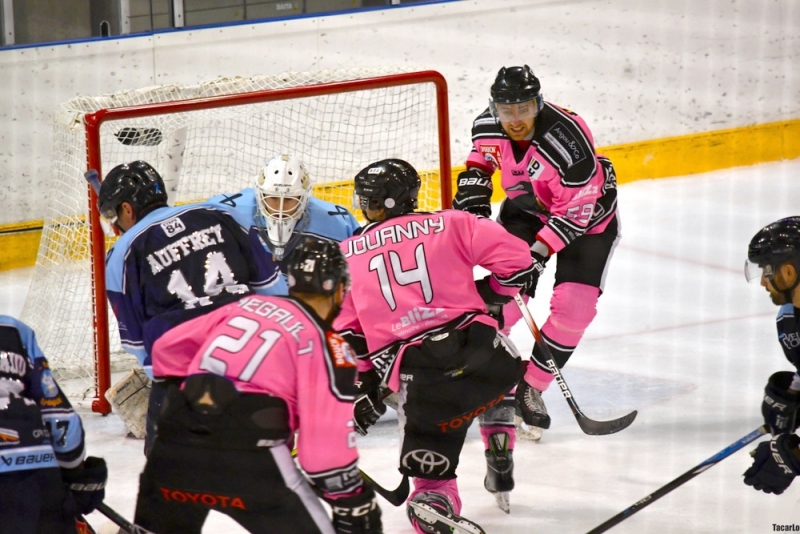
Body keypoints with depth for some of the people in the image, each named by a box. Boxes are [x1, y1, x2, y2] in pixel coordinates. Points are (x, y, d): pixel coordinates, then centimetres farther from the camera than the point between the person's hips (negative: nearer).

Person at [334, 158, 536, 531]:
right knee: (498, 374, 37)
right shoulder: (449, 225, 9)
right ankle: (500, 469, 36)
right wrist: (490, 294, 22)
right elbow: (515, 257, 4)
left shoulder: (346, 255, 14)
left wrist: (363, 383, 22)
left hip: (414, 372, -1)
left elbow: (343, 330, 14)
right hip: (477, 344, 1)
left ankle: (434, 498, -21)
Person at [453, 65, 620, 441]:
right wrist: (473, 198, -2)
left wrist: (539, 252, -34)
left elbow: (576, 210, -31)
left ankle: (531, 387, 3)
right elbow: (482, 157, 9)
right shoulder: (488, 127, -17)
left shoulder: (567, 139, -36)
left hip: (589, 211, -4)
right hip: (527, 205, 4)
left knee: (574, 306, -13)